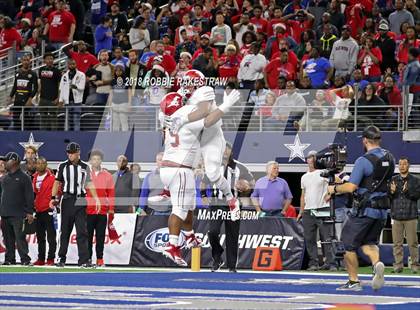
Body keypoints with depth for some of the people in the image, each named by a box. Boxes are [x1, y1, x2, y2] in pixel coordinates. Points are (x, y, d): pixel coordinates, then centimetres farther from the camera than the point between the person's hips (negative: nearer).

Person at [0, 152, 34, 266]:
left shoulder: (24, 177, -1)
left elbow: (29, 196, -5)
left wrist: (29, 212, -10)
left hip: (18, 215, -6)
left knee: (20, 237, -11)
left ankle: (25, 259, -10)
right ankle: (9, 259, 12)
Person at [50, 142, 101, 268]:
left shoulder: (85, 167, 7)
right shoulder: (62, 166, 6)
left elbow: (89, 184, 8)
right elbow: (57, 182, 7)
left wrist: (96, 198, -2)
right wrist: (53, 198, -3)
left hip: (80, 202, 0)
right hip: (67, 200, 0)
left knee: (82, 231, -5)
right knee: (65, 230, 5)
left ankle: (84, 260, -8)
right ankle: (61, 258, 13)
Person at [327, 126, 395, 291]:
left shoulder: (363, 161, -16)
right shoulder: (389, 158, 6)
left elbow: (351, 187, -19)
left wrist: (334, 189, -1)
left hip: (364, 210, -6)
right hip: (382, 210, 6)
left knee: (349, 245, 7)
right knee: (369, 243, 18)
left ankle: (353, 282, 11)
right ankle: (377, 263, -13)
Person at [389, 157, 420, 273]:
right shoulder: (393, 180, 13)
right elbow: (386, 197, 10)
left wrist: (407, 191, -22)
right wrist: (391, 192, -12)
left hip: (410, 216, -2)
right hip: (396, 216, 2)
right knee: (397, 243, 1)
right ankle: (398, 265, 5)